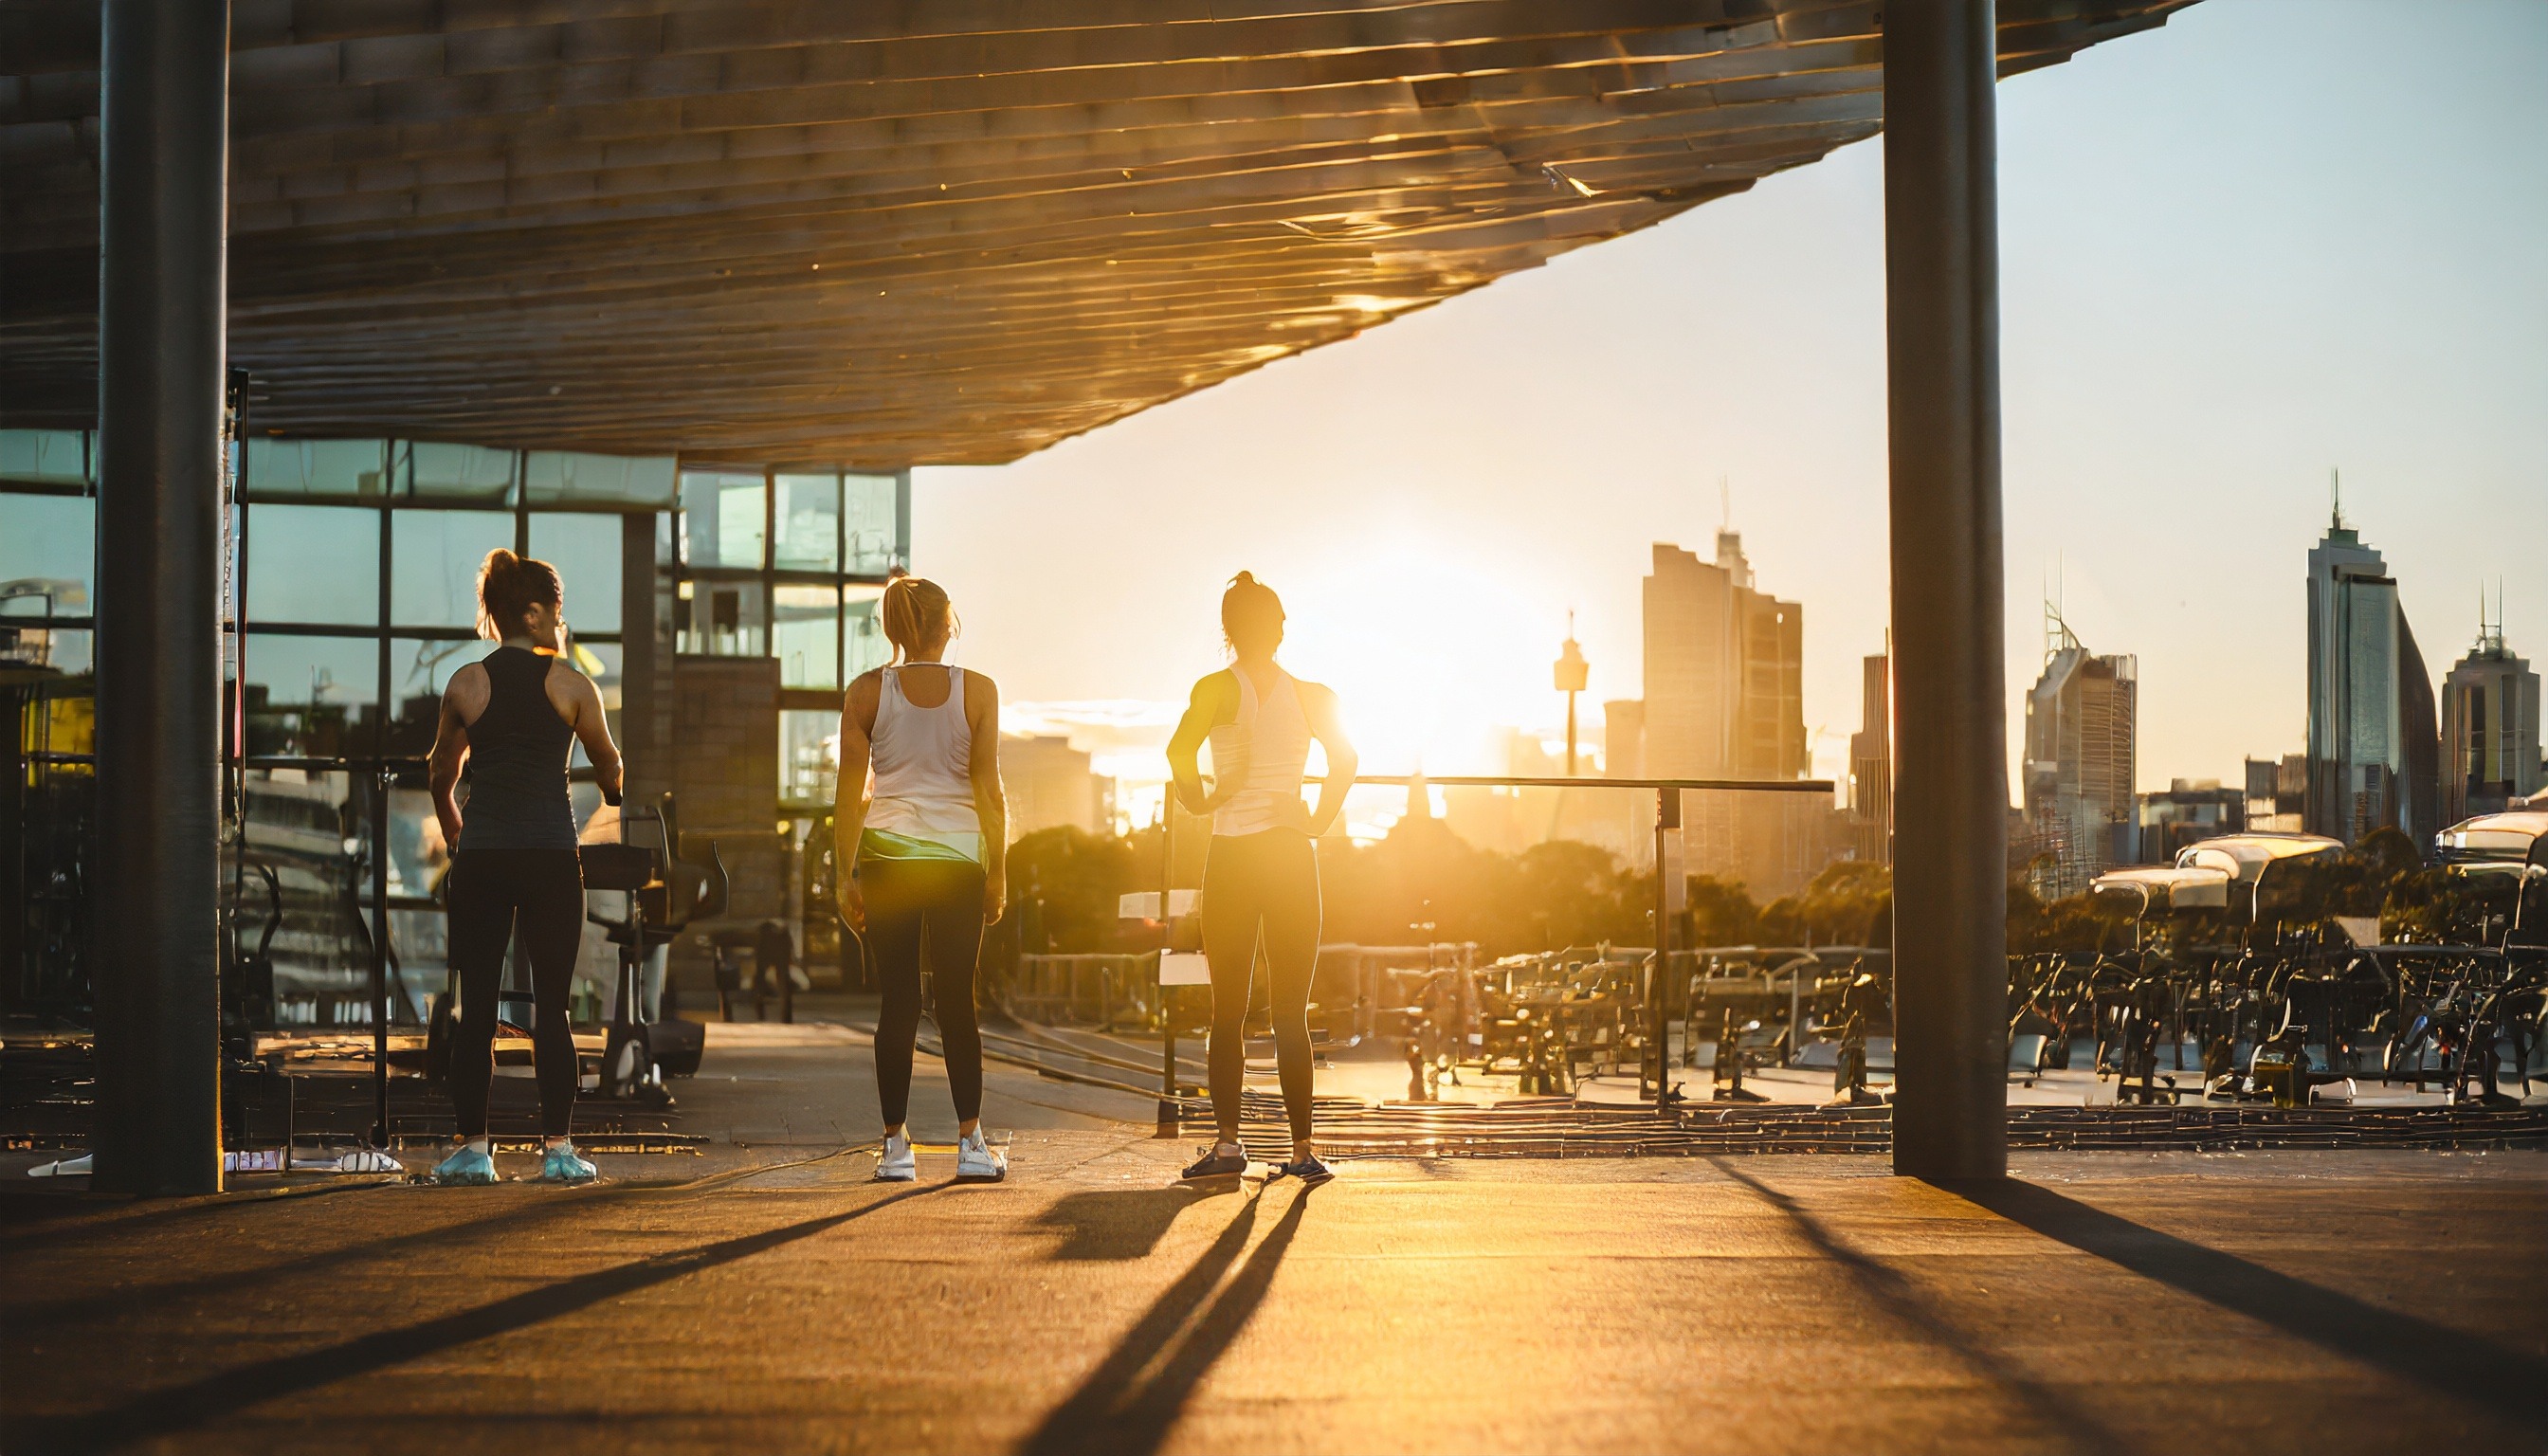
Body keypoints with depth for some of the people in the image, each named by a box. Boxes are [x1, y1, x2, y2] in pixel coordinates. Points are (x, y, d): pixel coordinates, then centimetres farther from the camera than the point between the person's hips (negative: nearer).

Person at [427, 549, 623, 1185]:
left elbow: (441, 775, 16)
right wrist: (619, 801, 38)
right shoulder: (569, 683, 0)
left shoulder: (466, 684, 4)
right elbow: (611, 768, 14)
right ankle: (558, 1149, 4)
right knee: (552, 1007, 4)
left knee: (476, 1008, 4)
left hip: (481, 854, 1)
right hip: (551, 854, -1)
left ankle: (473, 1148, 4)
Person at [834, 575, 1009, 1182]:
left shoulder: (866, 692, 0)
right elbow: (988, 789, 0)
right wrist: (998, 873, 6)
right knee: (957, 1001, 6)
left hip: (886, 856, 0)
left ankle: (896, 1145, 2)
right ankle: (971, 1142, 4)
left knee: (897, 1002, 3)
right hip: (959, 857, 0)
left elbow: (850, 791, -1)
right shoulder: (977, 691, -1)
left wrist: (847, 875, 3)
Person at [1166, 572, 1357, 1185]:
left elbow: (1180, 750, -21)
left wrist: (1197, 800, -6)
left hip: (1232, 854, -2)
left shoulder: (1218, 688, -4)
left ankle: (1228, 1140, -1)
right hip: (1292, 852, 2)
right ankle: (1302, 1149, -1)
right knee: (1292, 1012, 3)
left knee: (1228, 1009, 5)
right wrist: (1319, 821, -1)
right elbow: (1344, 758, -9)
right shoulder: (1310, 695, 5)